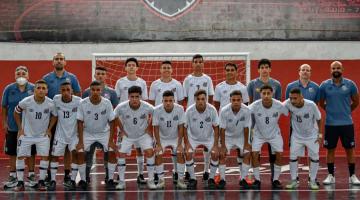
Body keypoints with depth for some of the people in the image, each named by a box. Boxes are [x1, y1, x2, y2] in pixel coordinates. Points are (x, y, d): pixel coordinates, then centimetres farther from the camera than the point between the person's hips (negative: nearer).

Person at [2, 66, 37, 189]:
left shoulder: (33, 89, -3)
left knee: (31, 152, 8)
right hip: (12, 127, 1)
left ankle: (31, 175, 20)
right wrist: (4, 123, 1)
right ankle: (13, 176, 20)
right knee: (12, 152, 8)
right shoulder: (9, 89, 0)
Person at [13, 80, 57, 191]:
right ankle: (20, 183, 7)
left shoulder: (50, 104, -16)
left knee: (45, 156, -7)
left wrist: (49, 129, 0)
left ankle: (41, 182, 6)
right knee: (20, 156, -3)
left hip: (43, 135, 1)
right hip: (26, 134, -1)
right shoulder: (26, 102, -19)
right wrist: (20, 128, -2)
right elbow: (16, 113, -2)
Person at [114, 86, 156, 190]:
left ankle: (151, 180, -2)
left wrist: (148, 128, -4)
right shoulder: (121, 107, -26)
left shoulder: (147, 107, -26)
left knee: (149, 152, -15)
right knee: (121, 154, -7)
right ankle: (121, 181, 7)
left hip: (143, 134, -1)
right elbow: (115, 117, -4)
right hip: (127, 135, 1)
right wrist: (122, 130, -3)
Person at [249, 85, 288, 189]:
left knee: (279, 154, -6)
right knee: (254, 154, -13)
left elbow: (289, 114, -7)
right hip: (258, 134, -1)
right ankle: (257, 180, 4)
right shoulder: (255, 106, -27)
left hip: (274, 134, 1)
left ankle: (276, 180, 12)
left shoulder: (279, 106, -25)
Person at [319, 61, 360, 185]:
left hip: (347, 123, 0)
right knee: (330, 149, 6)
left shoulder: (350, 84, -1)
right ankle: (331, 175, 16)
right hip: (330, 123, 0)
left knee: (350, 149, 5)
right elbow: (321, 103, 12)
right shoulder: (324, 85, -1)